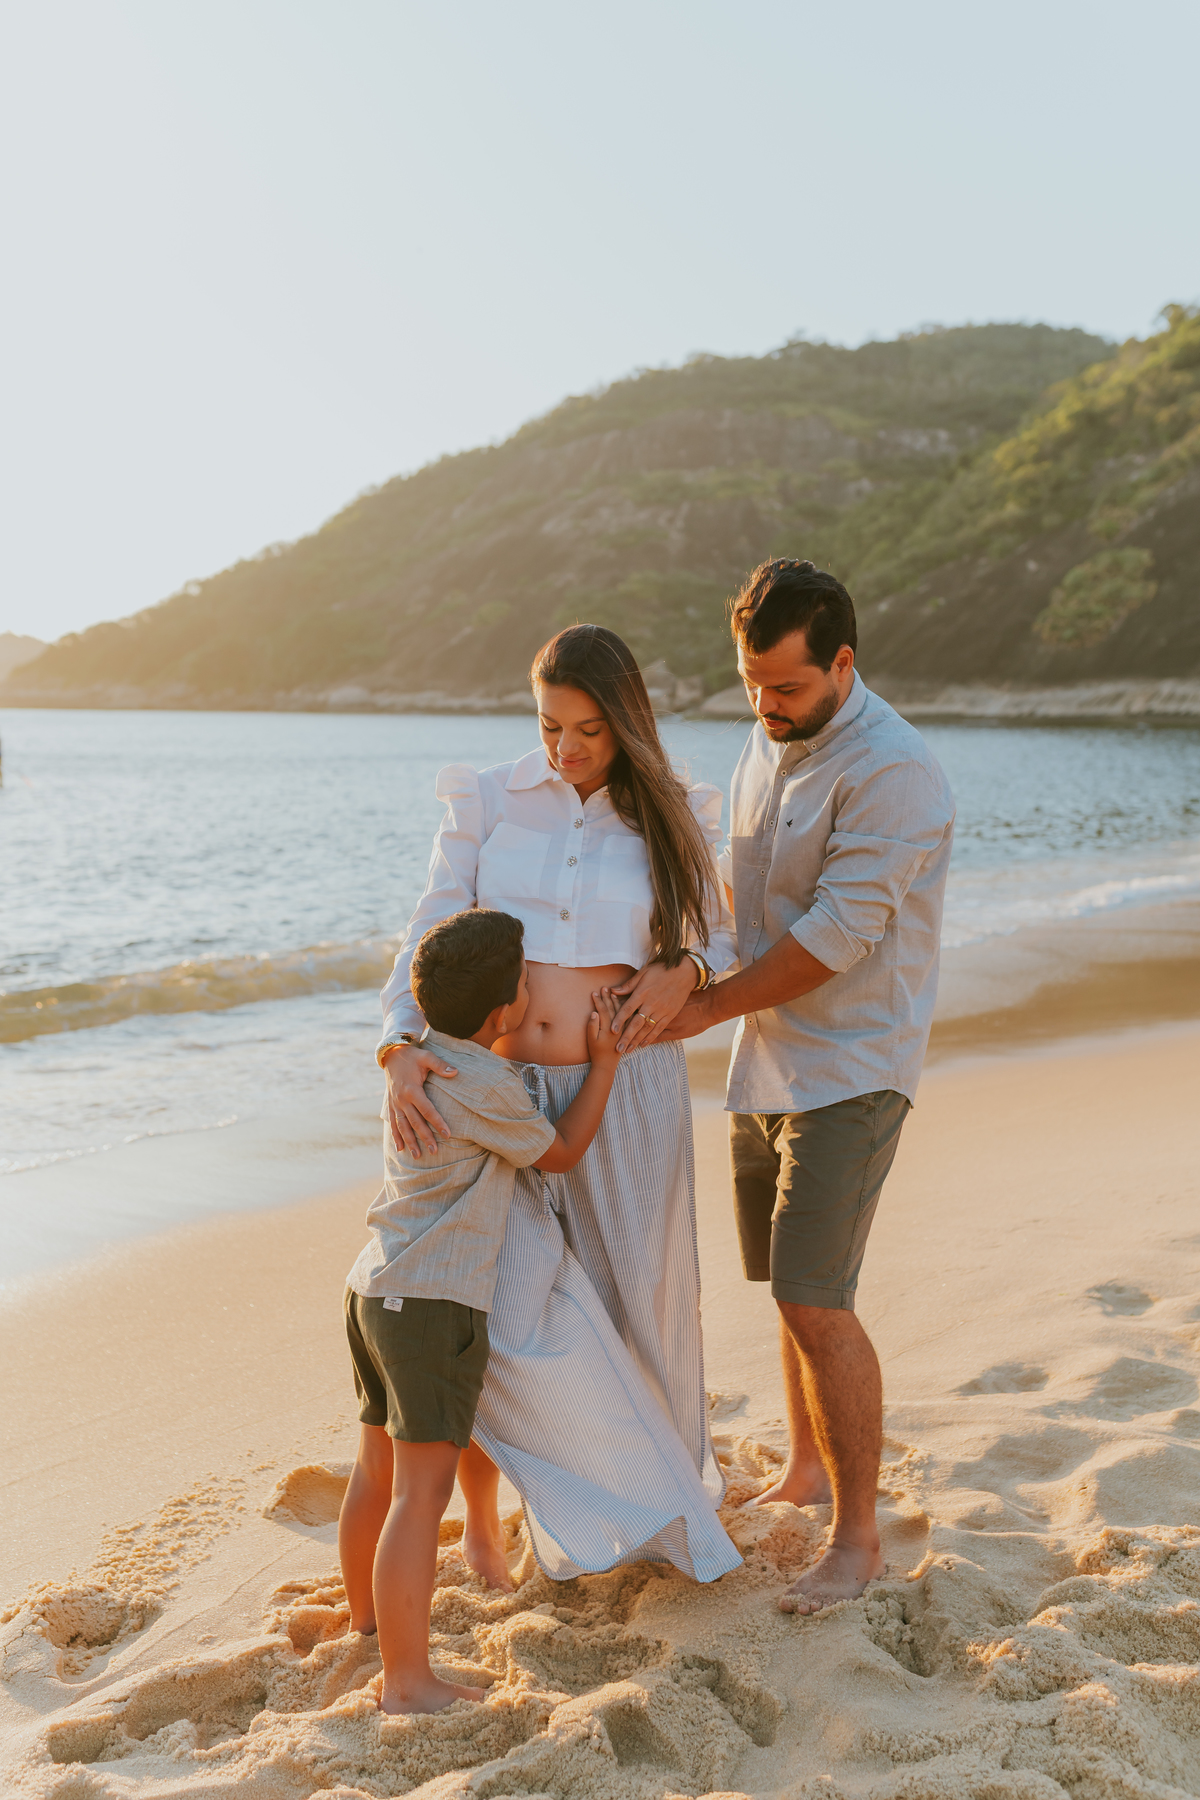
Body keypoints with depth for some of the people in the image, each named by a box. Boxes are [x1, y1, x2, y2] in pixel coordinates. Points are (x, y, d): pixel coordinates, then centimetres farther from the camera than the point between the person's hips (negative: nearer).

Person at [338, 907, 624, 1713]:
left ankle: (367, 1624, 39)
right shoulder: (487, 1086, -17)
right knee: (422, 1491, -6)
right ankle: (408, 1680, -1)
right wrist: (604, 1061, 6)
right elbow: (560, 1153, -1)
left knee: (378, 1473, 22)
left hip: (377, 1288, 10)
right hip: (434, 1305, -10)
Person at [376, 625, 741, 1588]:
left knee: (637, 1302, 11)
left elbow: (723, 935, 12)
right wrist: (401, 1048, -18)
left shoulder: (671, 817, 3)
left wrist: (684, 972, -11)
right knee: (500, 1312, -6)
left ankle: (654, 1503, 37)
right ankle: (482, 1510, 22)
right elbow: (430, 934, -3)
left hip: (628, 1086, 1)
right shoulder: (488, 801, 0)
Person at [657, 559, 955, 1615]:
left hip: (847, 1072, -8)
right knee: (791, 1289, 17)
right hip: (766, 1063, 8)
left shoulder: (892, 769, -18)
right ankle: (806, 1472, 35)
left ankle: (858, 1538, 4)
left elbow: (838, 934, -21)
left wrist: (705, 1008, -14)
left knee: (815, 1302, -10)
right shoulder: (769, 741, 10)